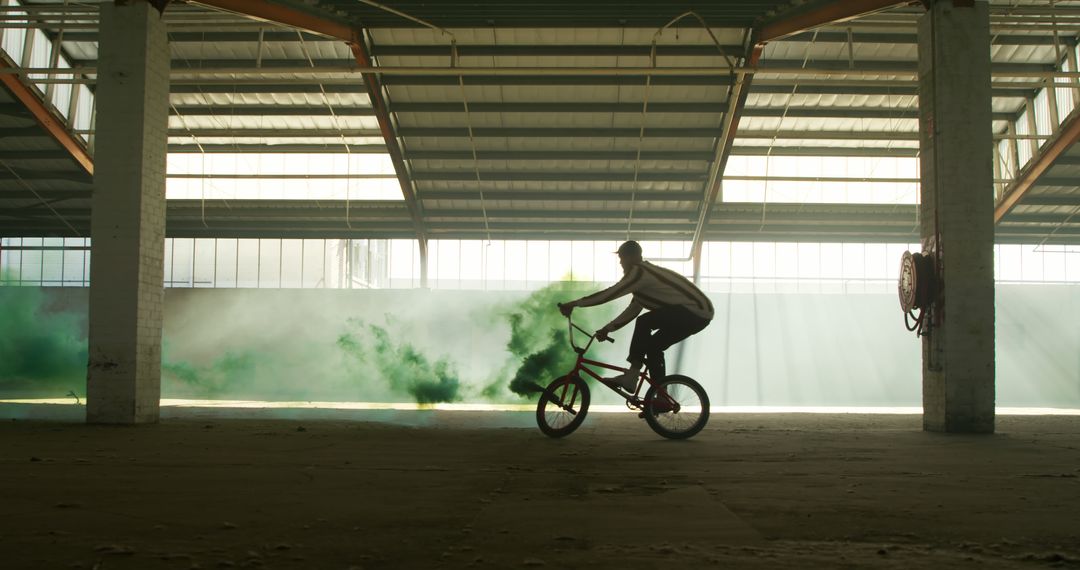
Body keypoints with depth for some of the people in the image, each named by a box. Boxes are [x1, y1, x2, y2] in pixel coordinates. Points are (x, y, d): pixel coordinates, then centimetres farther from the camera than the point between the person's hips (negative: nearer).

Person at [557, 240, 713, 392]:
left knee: (644, 323, -19)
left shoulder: (639, 273, -13)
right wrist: (607, 328, 15)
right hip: (700, 313, 10)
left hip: (695, 311, -10)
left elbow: (609, 294, -19)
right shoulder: (644, 275, 18)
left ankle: (631, 376, -13)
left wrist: (573, 304, -14)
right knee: (652, 345, 15)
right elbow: (632, 310, 21)